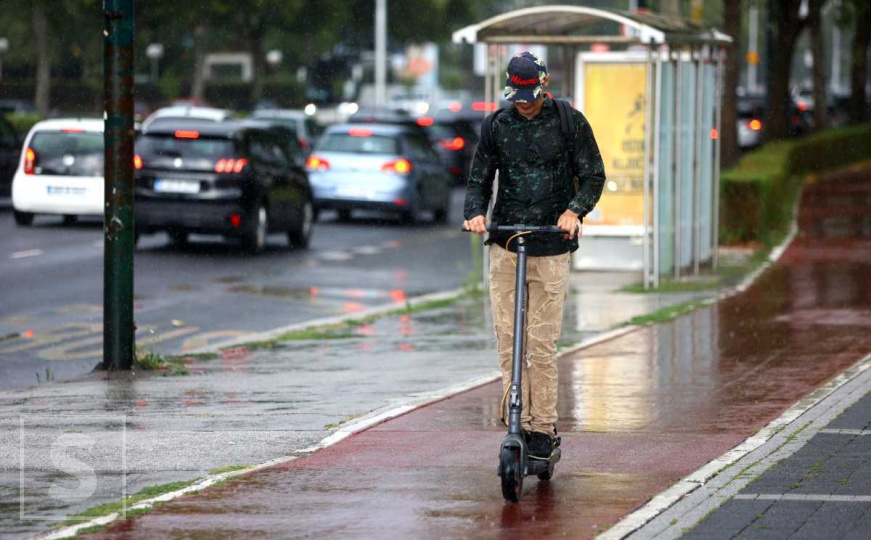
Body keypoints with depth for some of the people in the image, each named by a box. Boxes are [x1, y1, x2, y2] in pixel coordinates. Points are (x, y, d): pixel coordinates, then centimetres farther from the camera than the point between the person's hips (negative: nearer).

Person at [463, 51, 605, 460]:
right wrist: (475, 212, -8)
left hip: (551, 246, -3)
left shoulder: (569, 122, 0)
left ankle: (544, 428, 3)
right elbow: (480, 178, 12)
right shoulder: (497, 126, 7)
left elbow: (593, 176, 2)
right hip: (505, 245, 3)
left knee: (542, 342, -5)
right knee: (507, 338, -3)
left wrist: (574, 210, -17)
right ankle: (520, 422, 5)